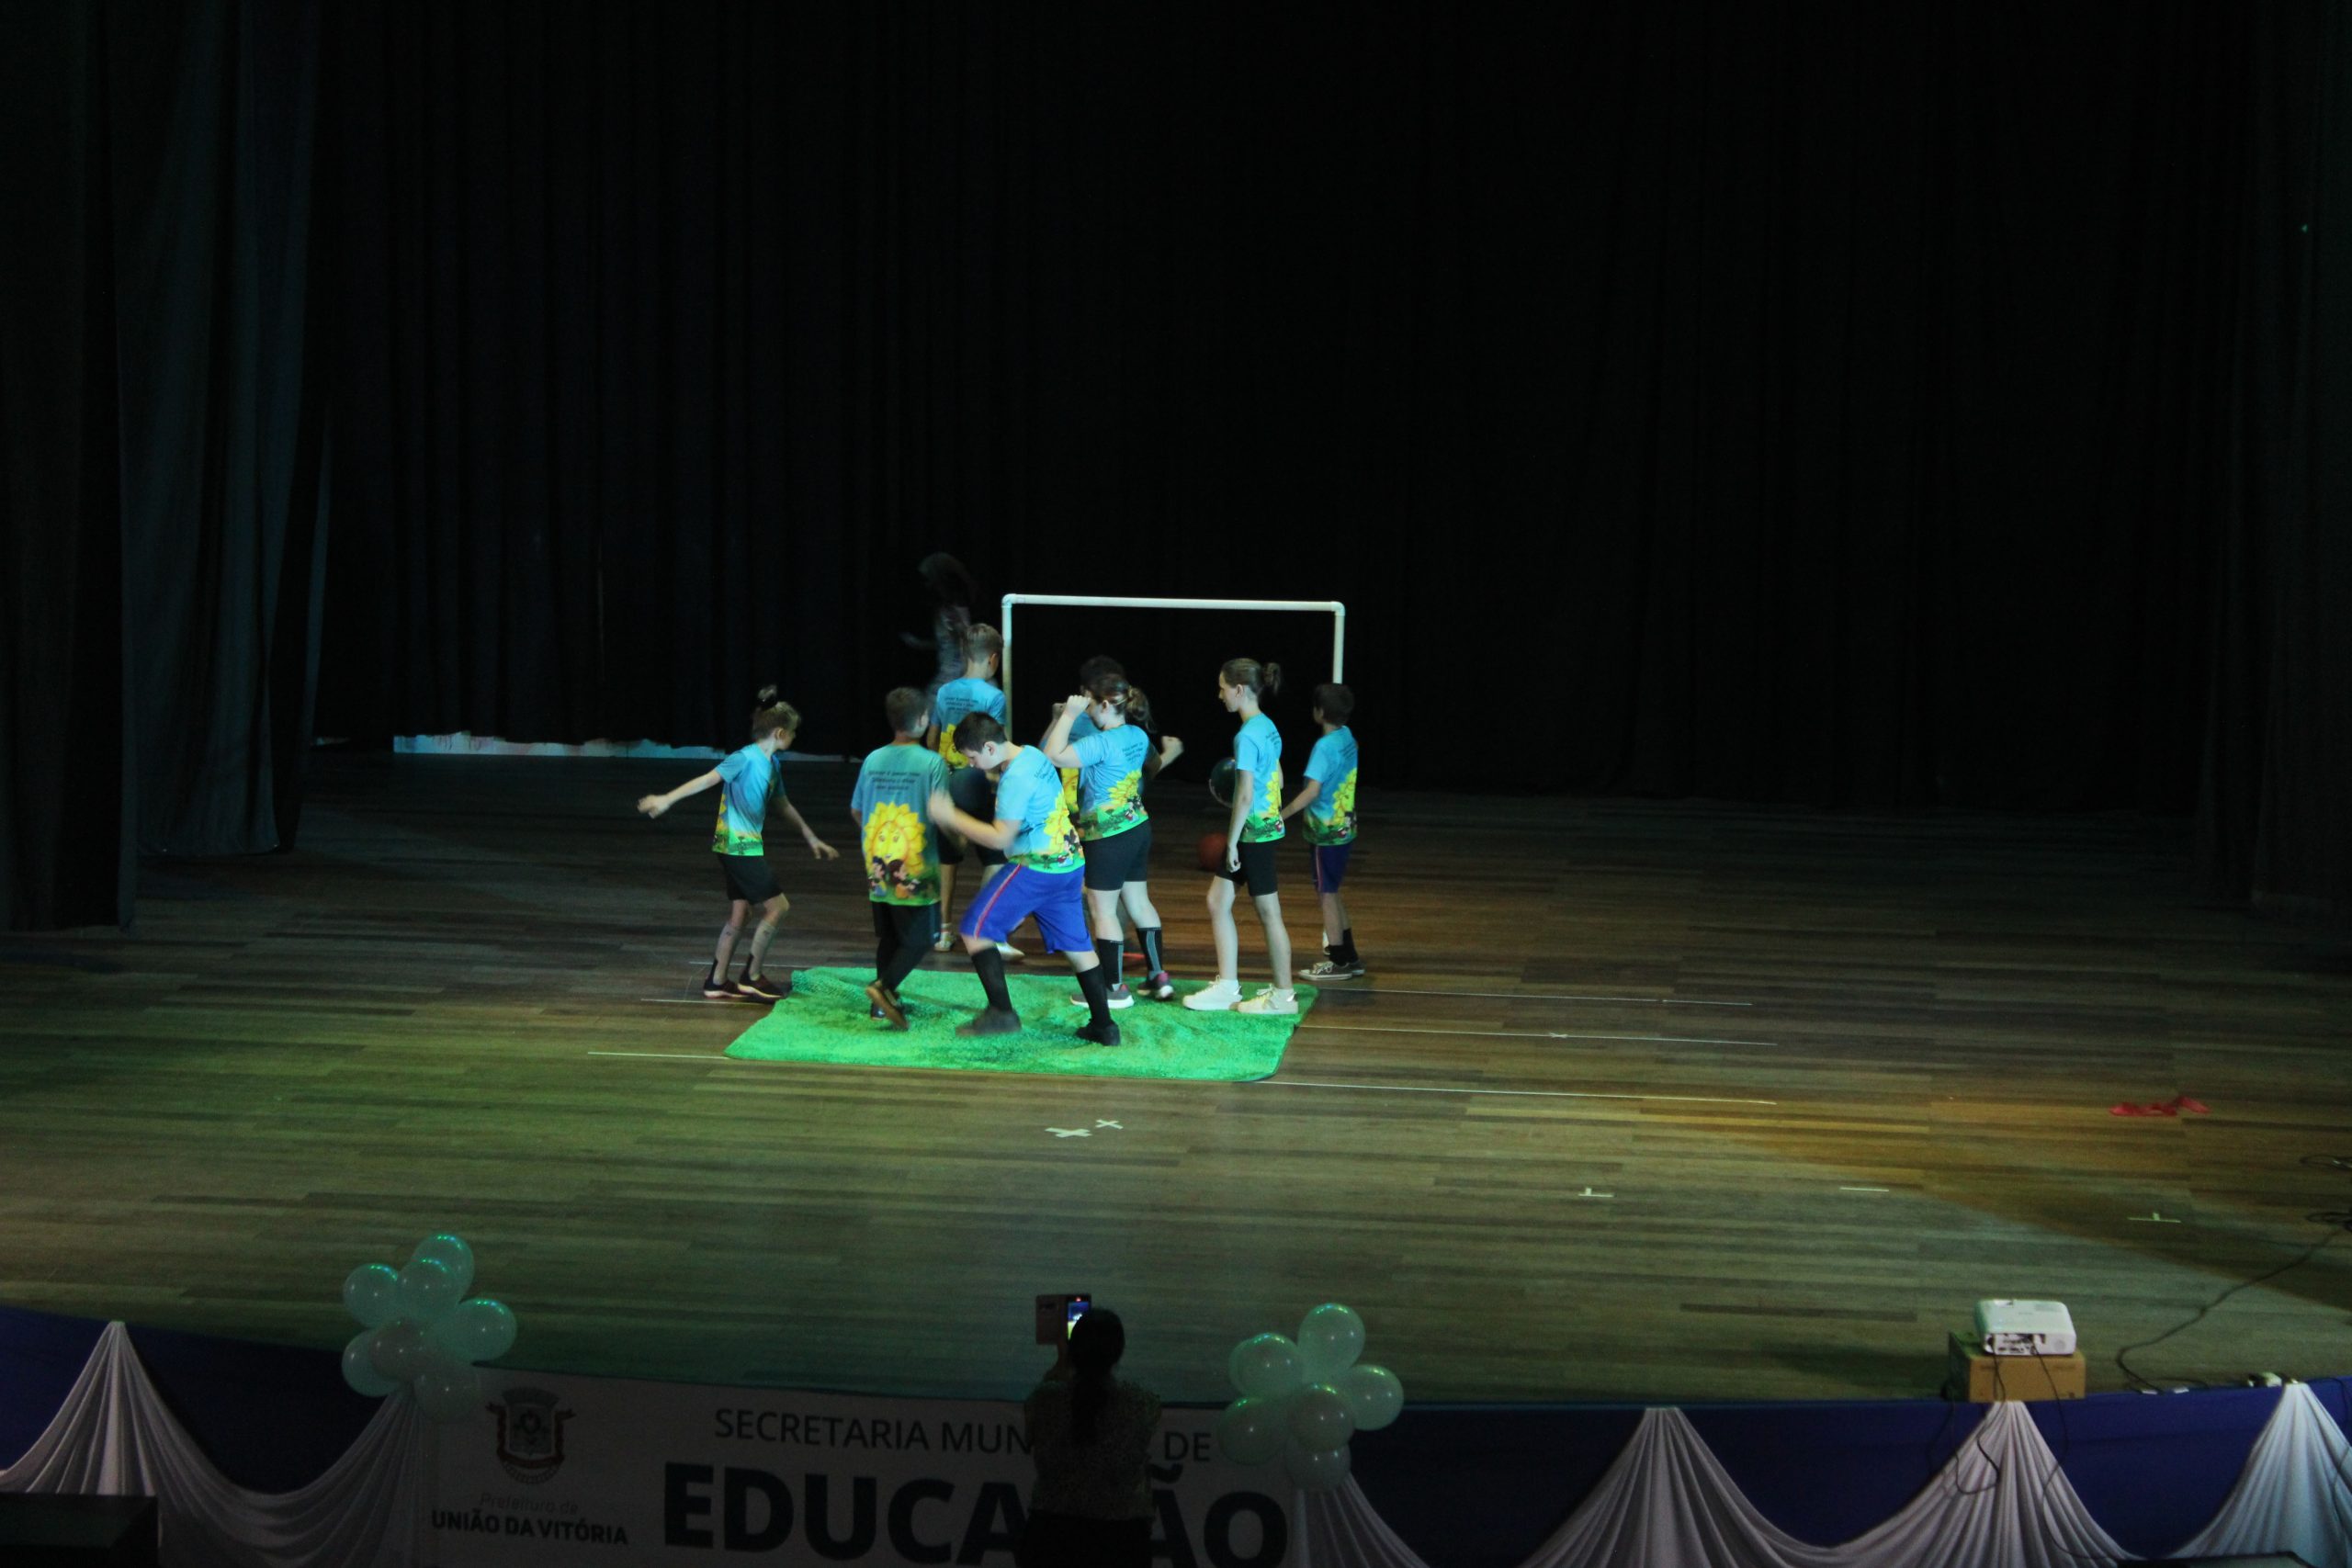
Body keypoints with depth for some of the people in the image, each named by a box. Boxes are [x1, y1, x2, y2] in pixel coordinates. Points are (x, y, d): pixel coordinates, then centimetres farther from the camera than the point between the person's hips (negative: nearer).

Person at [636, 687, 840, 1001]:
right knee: (777, 905, -6)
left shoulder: (771, 763, 14)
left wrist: (812, 839, 33)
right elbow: (707, 780, -23)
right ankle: (752, 978, 2)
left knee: (737, 916, 10)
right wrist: (667, 799, -32)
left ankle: (716, 982, 14)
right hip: (738, 847, -9)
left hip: (748, 848, 9)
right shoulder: (746, 759, -14)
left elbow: (785, 806, 27)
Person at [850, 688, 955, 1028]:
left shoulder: (873, 760, 4)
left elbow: (856, 811, 13)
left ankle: (885, 1000, 18)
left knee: (888, 936, 17)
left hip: (878, 865, 5)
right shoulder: (932, 762, -12)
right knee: (918, 939, 2)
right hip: (916, 869, -5)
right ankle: (884, 987, -18)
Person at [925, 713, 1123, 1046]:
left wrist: (951, 817, -15)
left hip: (1035, 866, -10)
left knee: (975, 931, -4)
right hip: (1070, 862, 10)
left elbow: (1000, 837, -19)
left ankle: (1001, 1012, -11)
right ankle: (1104, 1026, 15)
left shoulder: (1015, 778, -18)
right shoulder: (1033, 755, 8)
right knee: (1076, 944, 14)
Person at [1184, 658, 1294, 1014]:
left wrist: (1232, 841, -16)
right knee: (1217, 901, 13)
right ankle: (1226, 985, 18)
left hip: (1253, 832, -9)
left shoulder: (1246, 736, -20)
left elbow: (1245, 797, -21)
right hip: (1268, 825, 9)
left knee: (1268, 912, 0)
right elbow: (1278, 780, 15)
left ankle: (1283, 995, 10)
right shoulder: (1268, 728, 8)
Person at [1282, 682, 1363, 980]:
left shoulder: (1325, 746, -20)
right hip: (1344, 827, 8)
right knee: (1332, 892, 19)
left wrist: (1282, 815, -27)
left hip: (1326, 832, -8)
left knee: (1327, 894, 1)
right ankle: (1349, 958, 24)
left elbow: (1313, 790, -28)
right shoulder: (1347, 737, 6)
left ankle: (1339, 963, 7)